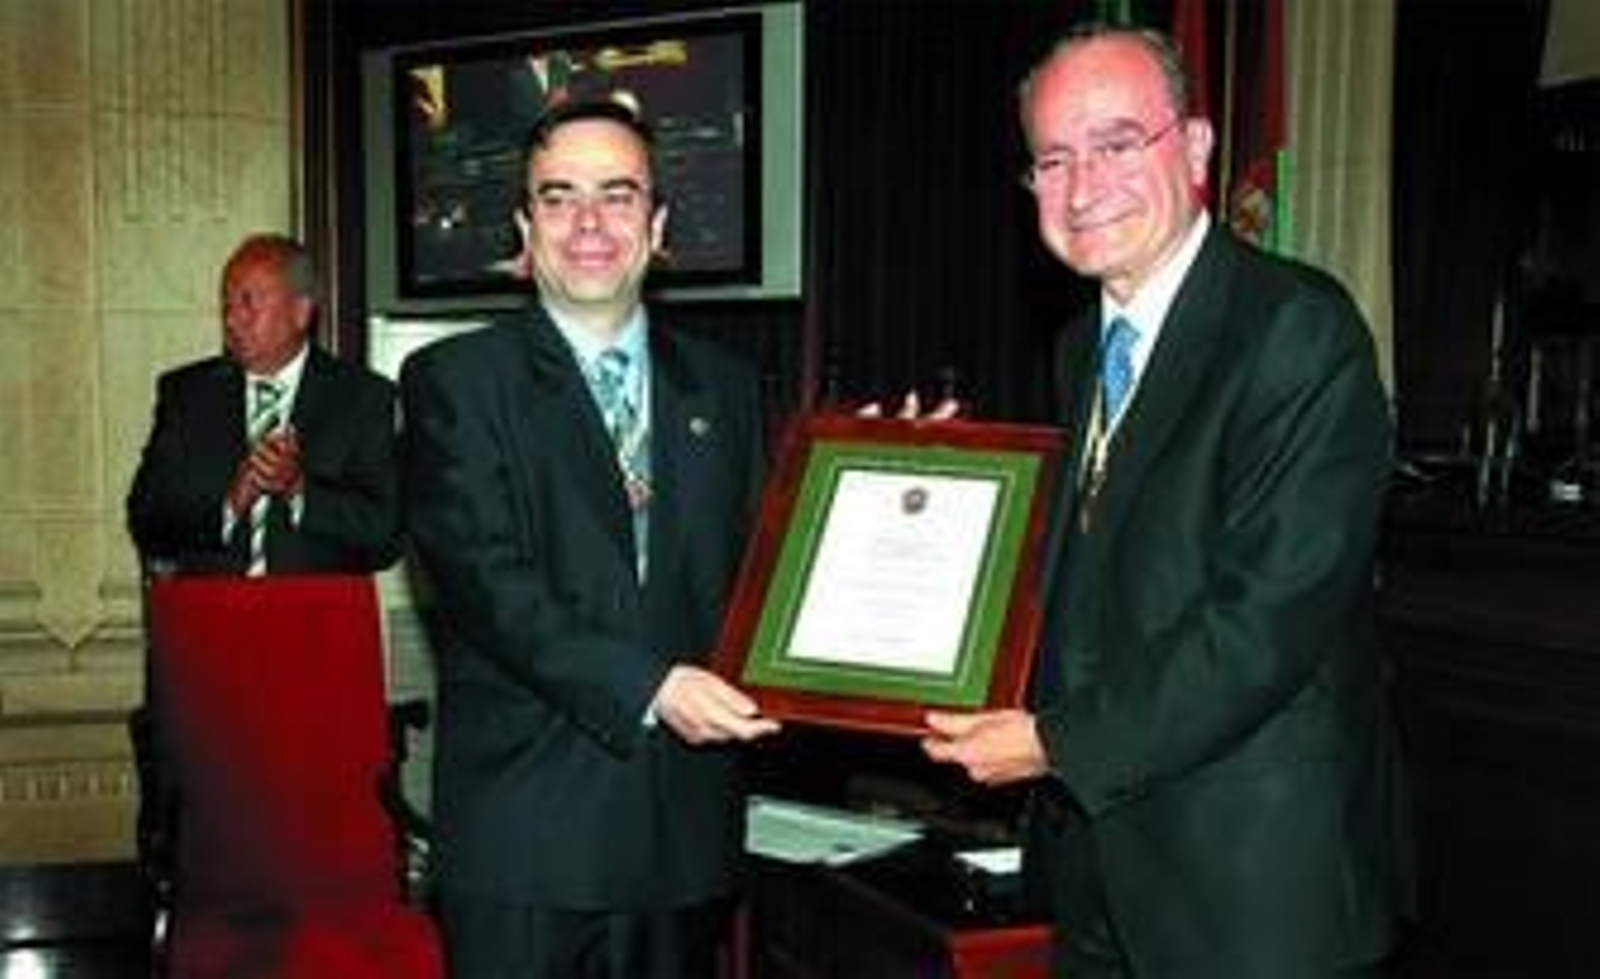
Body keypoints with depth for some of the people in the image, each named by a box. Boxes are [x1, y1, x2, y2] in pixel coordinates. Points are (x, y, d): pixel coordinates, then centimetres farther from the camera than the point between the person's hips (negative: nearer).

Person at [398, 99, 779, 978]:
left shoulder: (724, 387, 12)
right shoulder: (453, 381, -1)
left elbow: (754, 569, 12)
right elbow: (486, 581, -13)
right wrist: (647, 688, -22)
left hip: (687, 827, 4)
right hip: (524, 825, -3)